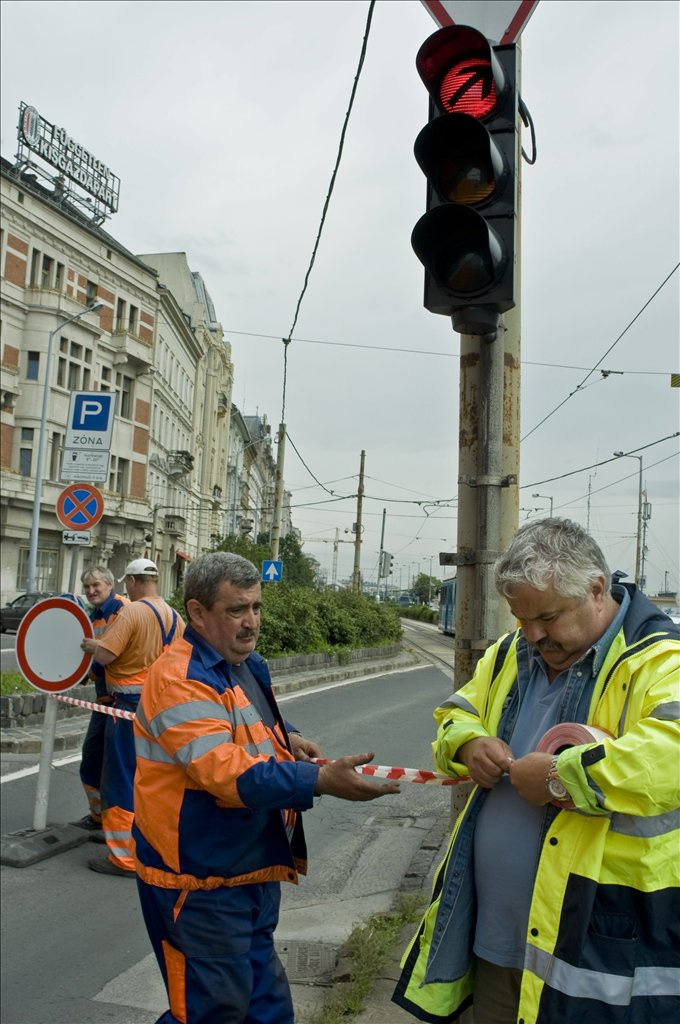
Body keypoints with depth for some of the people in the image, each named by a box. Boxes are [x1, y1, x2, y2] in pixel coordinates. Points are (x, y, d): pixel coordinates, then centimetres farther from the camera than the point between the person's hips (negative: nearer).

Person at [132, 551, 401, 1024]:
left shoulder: (250, 665, 7)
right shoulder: (180, 677, -23)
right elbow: (226, 770, -33)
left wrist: (286, 736, 4)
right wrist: (322, 780, -39)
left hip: (255, 869, 9)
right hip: (201, 882, -9)